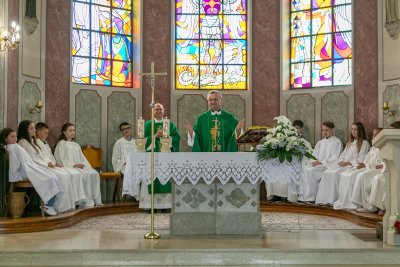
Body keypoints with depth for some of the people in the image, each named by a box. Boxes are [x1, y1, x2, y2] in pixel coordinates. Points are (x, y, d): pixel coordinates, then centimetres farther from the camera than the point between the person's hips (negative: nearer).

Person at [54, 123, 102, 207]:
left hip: (80, 167, 6)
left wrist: (82, 164, -2)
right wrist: (74, 165, -17)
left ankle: (96, 200, -25)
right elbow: (62, 160, -6)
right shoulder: (61, 144, 7)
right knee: (85, 175, -33)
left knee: (95, 174, -22)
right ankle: (87, 202, -31)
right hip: (69, 168, -6)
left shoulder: (76, 145, 29)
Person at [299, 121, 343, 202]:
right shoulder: (320, 142, 24)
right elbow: (314, 155, 19)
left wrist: (321, 162, -15)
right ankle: (302, 195, -25)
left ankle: (310, 197, -22)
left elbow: (334, 158, -8)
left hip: (328, 165, -6)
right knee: (304, 169, -23)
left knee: (310, 171, -30)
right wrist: (314, 161, -4)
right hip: (317, 163, 6)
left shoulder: (337, 142, 2)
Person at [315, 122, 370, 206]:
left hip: (353, 167, -7)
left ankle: (333, 199, -29)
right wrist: (341, 161, 0)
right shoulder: (350, 143, 27)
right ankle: (324, 199, -25)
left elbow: (361, 160, -7)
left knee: (335, 174, -32)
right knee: (326, 173, -20)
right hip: (343, 166, 7)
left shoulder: (364, 143, 3)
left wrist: (348, 163, -13)